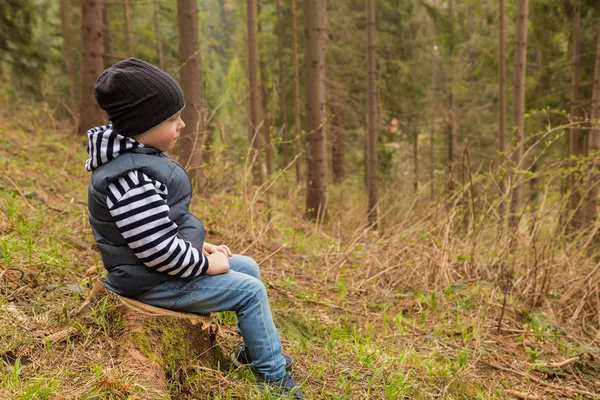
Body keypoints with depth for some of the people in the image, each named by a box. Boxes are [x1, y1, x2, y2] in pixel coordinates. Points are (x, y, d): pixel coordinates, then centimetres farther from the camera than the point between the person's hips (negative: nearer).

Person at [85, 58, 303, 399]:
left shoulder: (139, 159, 6)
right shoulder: (130, 178, -29)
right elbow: (157, 248, -30)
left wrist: (200, 246, 10)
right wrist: (205, 264, -16)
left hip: (170, 261, 11)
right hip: (156, 281, -11)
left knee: (248, 268, 18)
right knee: (251, 291, -6)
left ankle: (256, 348, 33)